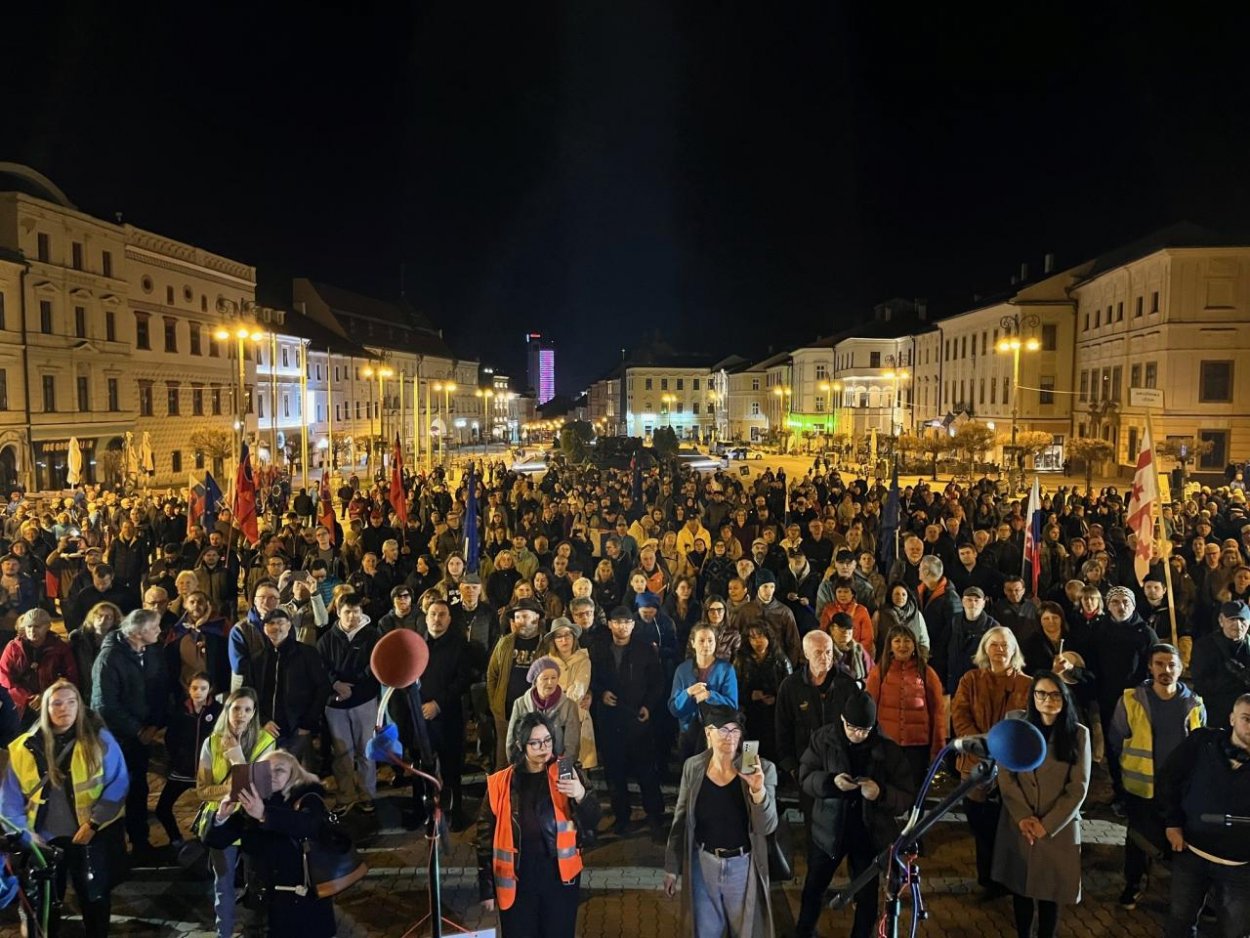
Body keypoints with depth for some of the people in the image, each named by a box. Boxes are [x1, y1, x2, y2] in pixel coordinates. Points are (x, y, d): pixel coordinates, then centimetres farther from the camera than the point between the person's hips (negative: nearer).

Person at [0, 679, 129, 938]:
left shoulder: (100, 740, -7)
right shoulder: (24, 749, -1)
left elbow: (117, 785, -8)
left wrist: (93, 823, -13)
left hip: (92, 837, -2)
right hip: (44, 840, 2)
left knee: (94, 900, 11)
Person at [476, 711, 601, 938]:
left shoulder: (567, 774, -2)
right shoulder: (501, 783, -3)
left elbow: (592, 822, -6)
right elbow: (486, 835, 3)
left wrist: (580, 795, -26)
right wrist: (486, 888, 3)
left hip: (560, 876, 0)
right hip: (517, 879, 0)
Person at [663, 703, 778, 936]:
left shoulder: (762, 769, -14)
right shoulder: (693, 766, -8)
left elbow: (767, 827, -18)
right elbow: (680, 820, 1)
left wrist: (758, 789, -35)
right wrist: (672, 866, 6)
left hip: (743, 866, -1)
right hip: (702, 864, 1)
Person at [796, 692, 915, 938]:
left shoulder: (889, 748, -14)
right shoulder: (823, 739, -11)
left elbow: (907, 796, -11)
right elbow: (805, 777, -10)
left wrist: (881, 793, -31)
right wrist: (831, 781, -30)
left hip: (870, 834, -1)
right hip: (828, 830, 1)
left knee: (867, 895, 16)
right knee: (814, 886, 19)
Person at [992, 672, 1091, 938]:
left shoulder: (1078, 734, -3)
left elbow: (1078, 787, -6)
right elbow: (1005, 776, -1)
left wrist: (1047, 824, -11)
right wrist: (1023, 817, -13)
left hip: (1058, 828, -1)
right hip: (1019, 826, 2)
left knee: (1050, 891, 8)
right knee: (1020, 887, 10)